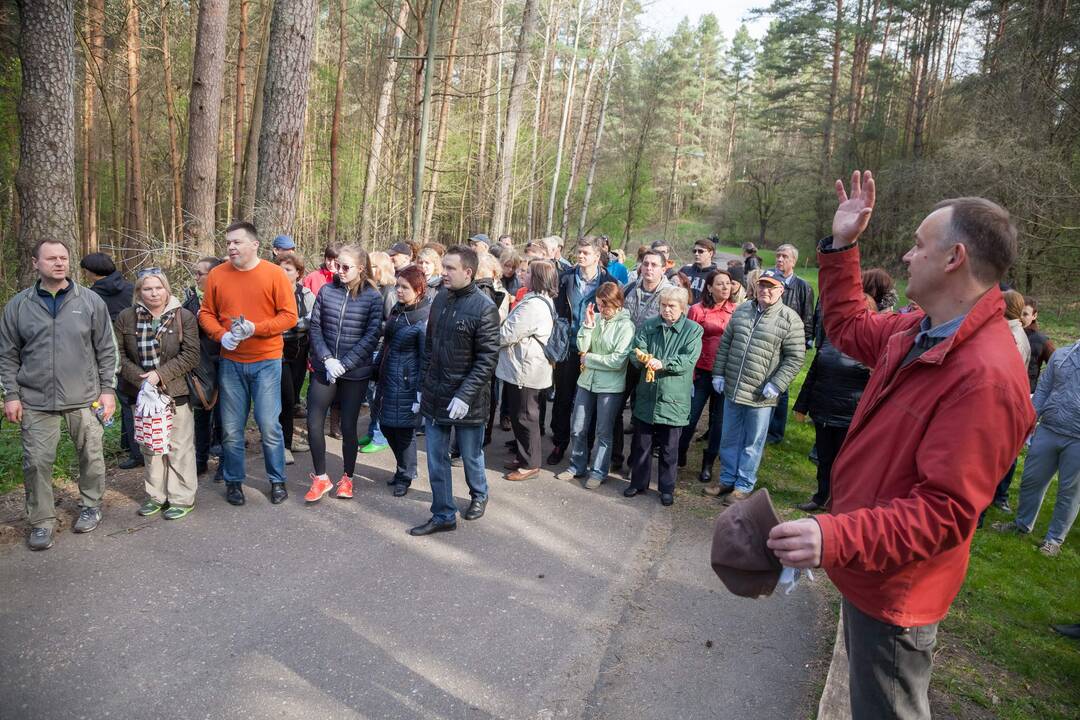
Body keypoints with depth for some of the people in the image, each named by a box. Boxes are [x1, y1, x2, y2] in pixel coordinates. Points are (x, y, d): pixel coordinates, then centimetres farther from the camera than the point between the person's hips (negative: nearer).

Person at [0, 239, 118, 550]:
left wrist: (108, 389, 0)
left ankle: (90, 506, 29)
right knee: (37, 462, 4)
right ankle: (42, 521, 19)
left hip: (85, 398, 0)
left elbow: (106, 350, 3)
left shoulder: (91, 301, 0)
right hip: (36, 400, 1)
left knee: (91, 456, 9)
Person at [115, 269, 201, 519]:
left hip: (176, 393, -4)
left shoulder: (184, 317, -6)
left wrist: (159, 374, -17)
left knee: (178, 447, 2)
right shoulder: (126, 318, 3)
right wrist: (140, 378, -13)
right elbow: (119, 354, 1)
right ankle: (156, 495, 29)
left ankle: (182, 498, 13)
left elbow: (191, 355, -11)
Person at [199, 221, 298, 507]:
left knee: (269, 426, 0)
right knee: (231, 428, 8)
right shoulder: (216, 275, 4)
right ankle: (234, 481, 25)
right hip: (230, 362, 3)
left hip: (266, 362, -3)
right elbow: (206, 314, 9)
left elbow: (289, 316, -7)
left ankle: (277, 481, 18)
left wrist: (255, 328, -18)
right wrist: (221, 335, -10)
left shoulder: (274, 273, -5)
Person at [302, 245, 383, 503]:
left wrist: (344, 364, -15)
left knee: (348, 426, 7)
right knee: (314, 423, -1)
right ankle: (320, 478, 17)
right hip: (324, 368, 3)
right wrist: (327, 359, -12)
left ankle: (347, 478, 26)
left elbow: (371, 336, -10)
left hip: (355, 372, -2)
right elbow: (315, 327, 1)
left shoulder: (373, 296, -6)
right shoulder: (326, 290, 2)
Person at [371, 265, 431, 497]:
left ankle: (405, 476, 24)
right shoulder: (396, 310, 8)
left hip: (407, 383, -8)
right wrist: (378, 372, 19)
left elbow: (425, 359, -15)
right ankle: (404, 467, 35)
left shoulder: (425, 319, -15)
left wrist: (420, 395, -15)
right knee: (386, 425, 14)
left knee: (404, 430, 4)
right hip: (387, 379, 8)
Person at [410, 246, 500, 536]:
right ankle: (443, 516, 23)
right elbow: (429, 346, 13)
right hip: (434, 397, 5)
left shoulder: (484, 308, -15)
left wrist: (465, 395, -21)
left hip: (466, 400, -5)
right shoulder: (440, 300, 5)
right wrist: (423, 385, 10)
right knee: (436, 461, 9)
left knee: (471, 457, 14)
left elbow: (487, 358, -16)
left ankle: (479, 496, 42)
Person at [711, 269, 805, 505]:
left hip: (760, 395, -5)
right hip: (732, 390, 5)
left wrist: (776, 385, -17)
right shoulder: (741, 311, 7)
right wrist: (718, 373, 6)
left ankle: (744, 486, 24)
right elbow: (725, 344, 12)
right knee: (729, 439, 16)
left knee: (752, 443, 9)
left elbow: (795, 357, -10)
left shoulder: (790, 319, -8)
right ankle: (727, 480, 32)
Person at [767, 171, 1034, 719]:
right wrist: (841, 245, 10)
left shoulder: (985, 375, -30)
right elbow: (847, 328, 18)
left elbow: (944, 511, -32)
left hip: (894, 587, -9)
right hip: (869, 567, 9)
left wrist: (837, 537, -44)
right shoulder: (920, 331, 0)